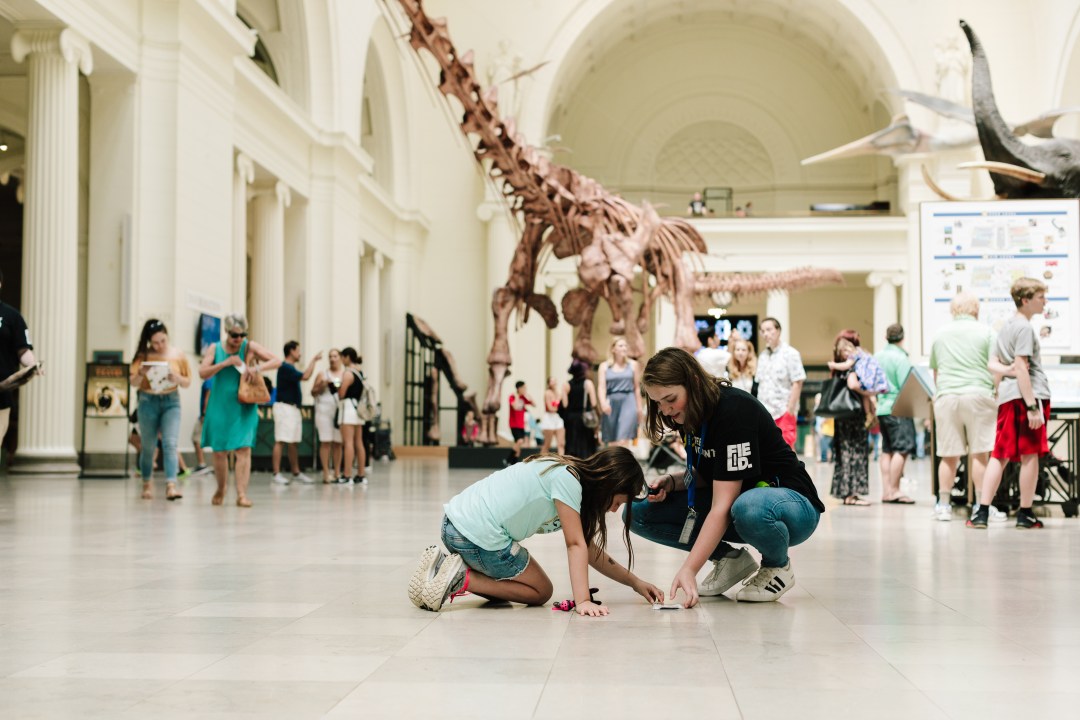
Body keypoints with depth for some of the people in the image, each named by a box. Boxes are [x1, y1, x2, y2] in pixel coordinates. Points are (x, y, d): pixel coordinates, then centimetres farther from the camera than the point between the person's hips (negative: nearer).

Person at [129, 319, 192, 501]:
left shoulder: (178, 355, 1)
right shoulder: (143, 356, 1)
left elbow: (187, 382, 7)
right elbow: (134, 383, 1)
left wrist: (177, 378, -15)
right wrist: (141, 374, -20)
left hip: (171, 401, -1)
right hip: (148, 402, 1)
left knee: (170, 444, -14)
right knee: (148, 446, 9)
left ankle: (171, 485, -21)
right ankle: (147, 483, 28)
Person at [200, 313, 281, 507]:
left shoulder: (250, 347, 0)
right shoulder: (215, 349, 3)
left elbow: (277, 361, -4)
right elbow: (202, 373, -7)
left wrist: (257, 368, -21)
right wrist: (226, 363, -17)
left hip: (243, 407, -1)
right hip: (220, 406, 1)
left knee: (243, 449, -12)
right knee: (219, 451, 7)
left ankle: (242, 494, -14)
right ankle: (220, 491, 26)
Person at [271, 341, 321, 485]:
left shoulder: (290, 368, 18)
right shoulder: (285, 367, -13)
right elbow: (305, 377, -21)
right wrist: (313, 360, -12)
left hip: (293, 408, 10)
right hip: (284, 407, -10)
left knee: (293, 443, 11)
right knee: (280, 441, -10)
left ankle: (296, 473, 15)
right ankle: (277, 474, -11)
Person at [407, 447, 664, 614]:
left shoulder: (565, 475, 17)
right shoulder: (567, 479, -11)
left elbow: (590, 550, 19)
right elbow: (575, 544, -15)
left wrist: (635, 582, 17)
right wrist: (582, 601, -18)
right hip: (479, 536, -9)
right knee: (540, 591, 9)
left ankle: (443, 565, 10)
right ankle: (463, 579, -5)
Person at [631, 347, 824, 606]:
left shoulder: (734, 410, -27)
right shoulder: (694, 413, -2)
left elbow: (722, 507, -32)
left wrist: (688, 570, -37)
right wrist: (671, 482, -10)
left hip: (791, 501, -7)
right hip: (734, 499, 8)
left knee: (749, 509, -44)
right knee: (638, 513, -8)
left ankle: (778, 565, -10)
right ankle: (730, 559, 2)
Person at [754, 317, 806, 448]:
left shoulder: (790, 354, -7)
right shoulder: (763, 356, 13)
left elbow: (797, 383, -10)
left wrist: (790, 409, -15)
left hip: (784, 412, -6)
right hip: (765, 413, 6)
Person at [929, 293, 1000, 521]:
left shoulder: (940, 335, 12)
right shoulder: (985, 332, 2)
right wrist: (997, 392, 12)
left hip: (945, 398, 3)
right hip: (978, 395, -3)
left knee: (949, 455, 6)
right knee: (980, 453, 1)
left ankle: (943, 505, 8)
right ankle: (981, 505, 2)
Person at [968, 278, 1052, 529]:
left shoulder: (1005, 327, 19)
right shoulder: (1025, 327, -9)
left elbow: (993, 362, 20)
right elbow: (1022, 368, -16)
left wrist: (1005, 369, -2)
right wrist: (1032, 406, -19)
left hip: (1006, 397, 8)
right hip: (1028, 395, -8)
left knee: (1000, 455, 6)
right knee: (1030, 455, -1)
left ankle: (982, 512, -1)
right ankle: (1025, 515, 4)